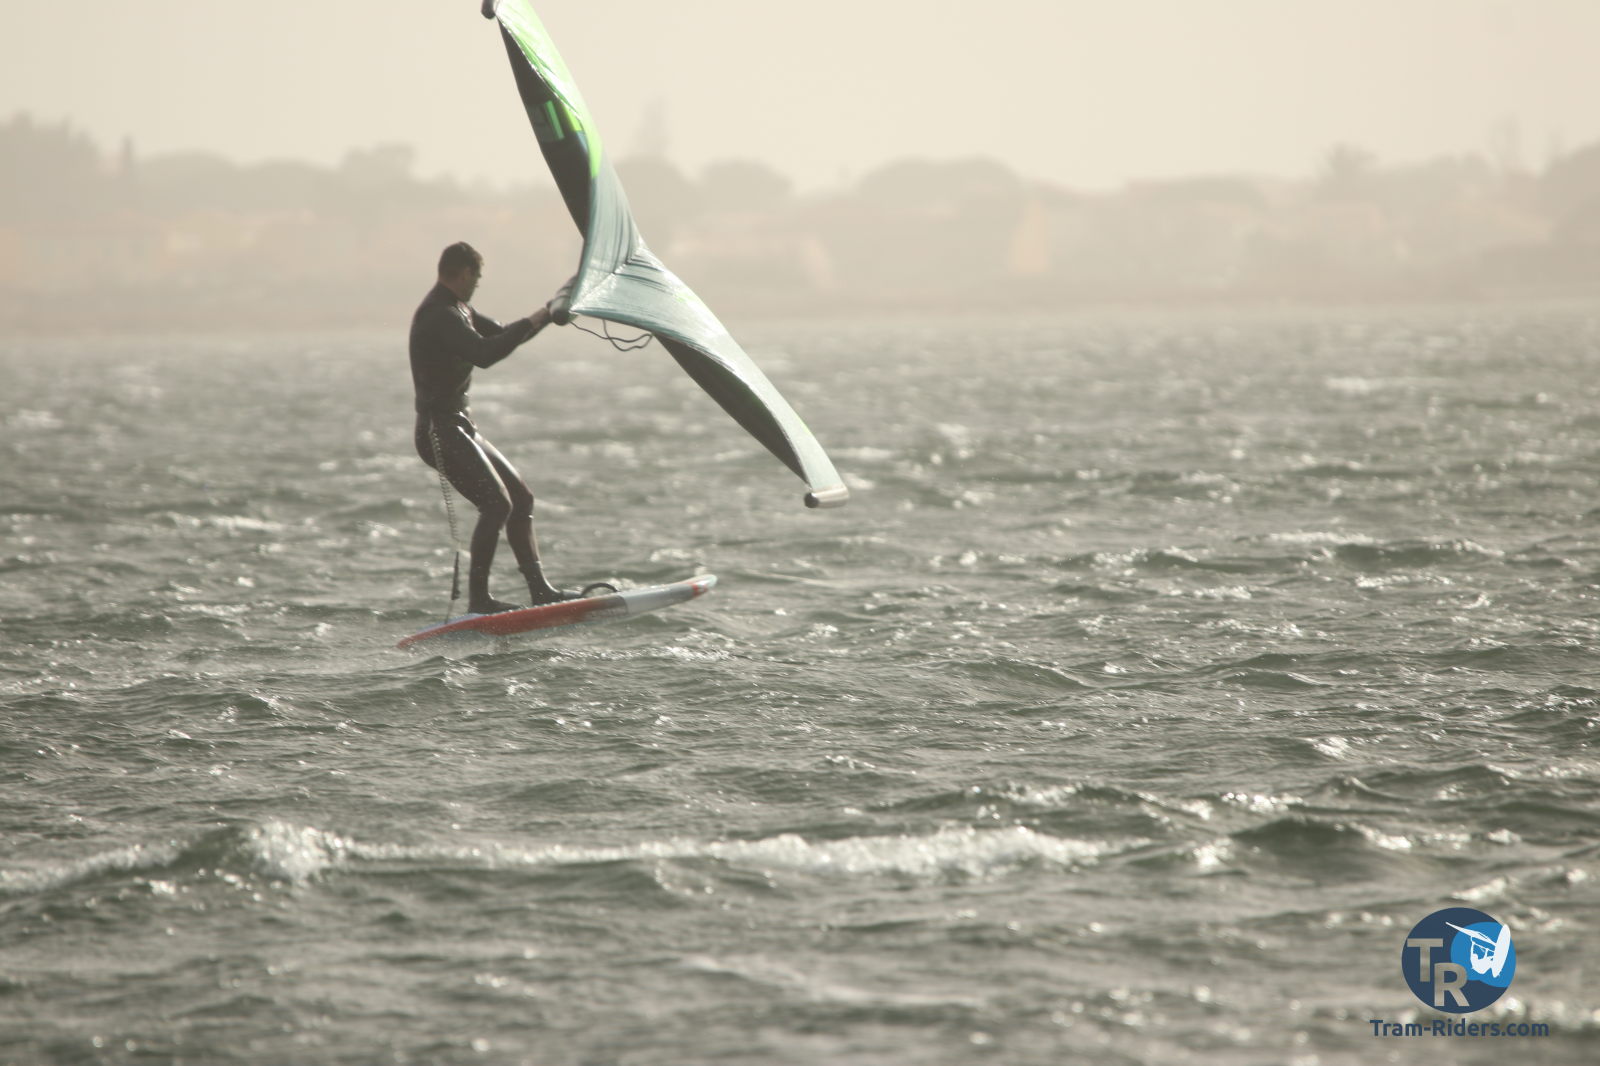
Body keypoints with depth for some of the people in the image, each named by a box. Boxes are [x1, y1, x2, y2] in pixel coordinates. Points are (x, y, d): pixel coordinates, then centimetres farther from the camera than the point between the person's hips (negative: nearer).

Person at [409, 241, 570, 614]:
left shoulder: (456, 310, 16)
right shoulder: (439, 316, -17)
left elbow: (499, 335, 25)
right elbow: (484, 354, -31)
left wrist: (547, 315, 14)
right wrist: (532, 322, -23)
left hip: (460, 426, 11)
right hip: (439, 429, -11)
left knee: (521, 498, 9)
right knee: (496, 504, -19)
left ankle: (540, 590, 10)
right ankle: (478, 600, -17)